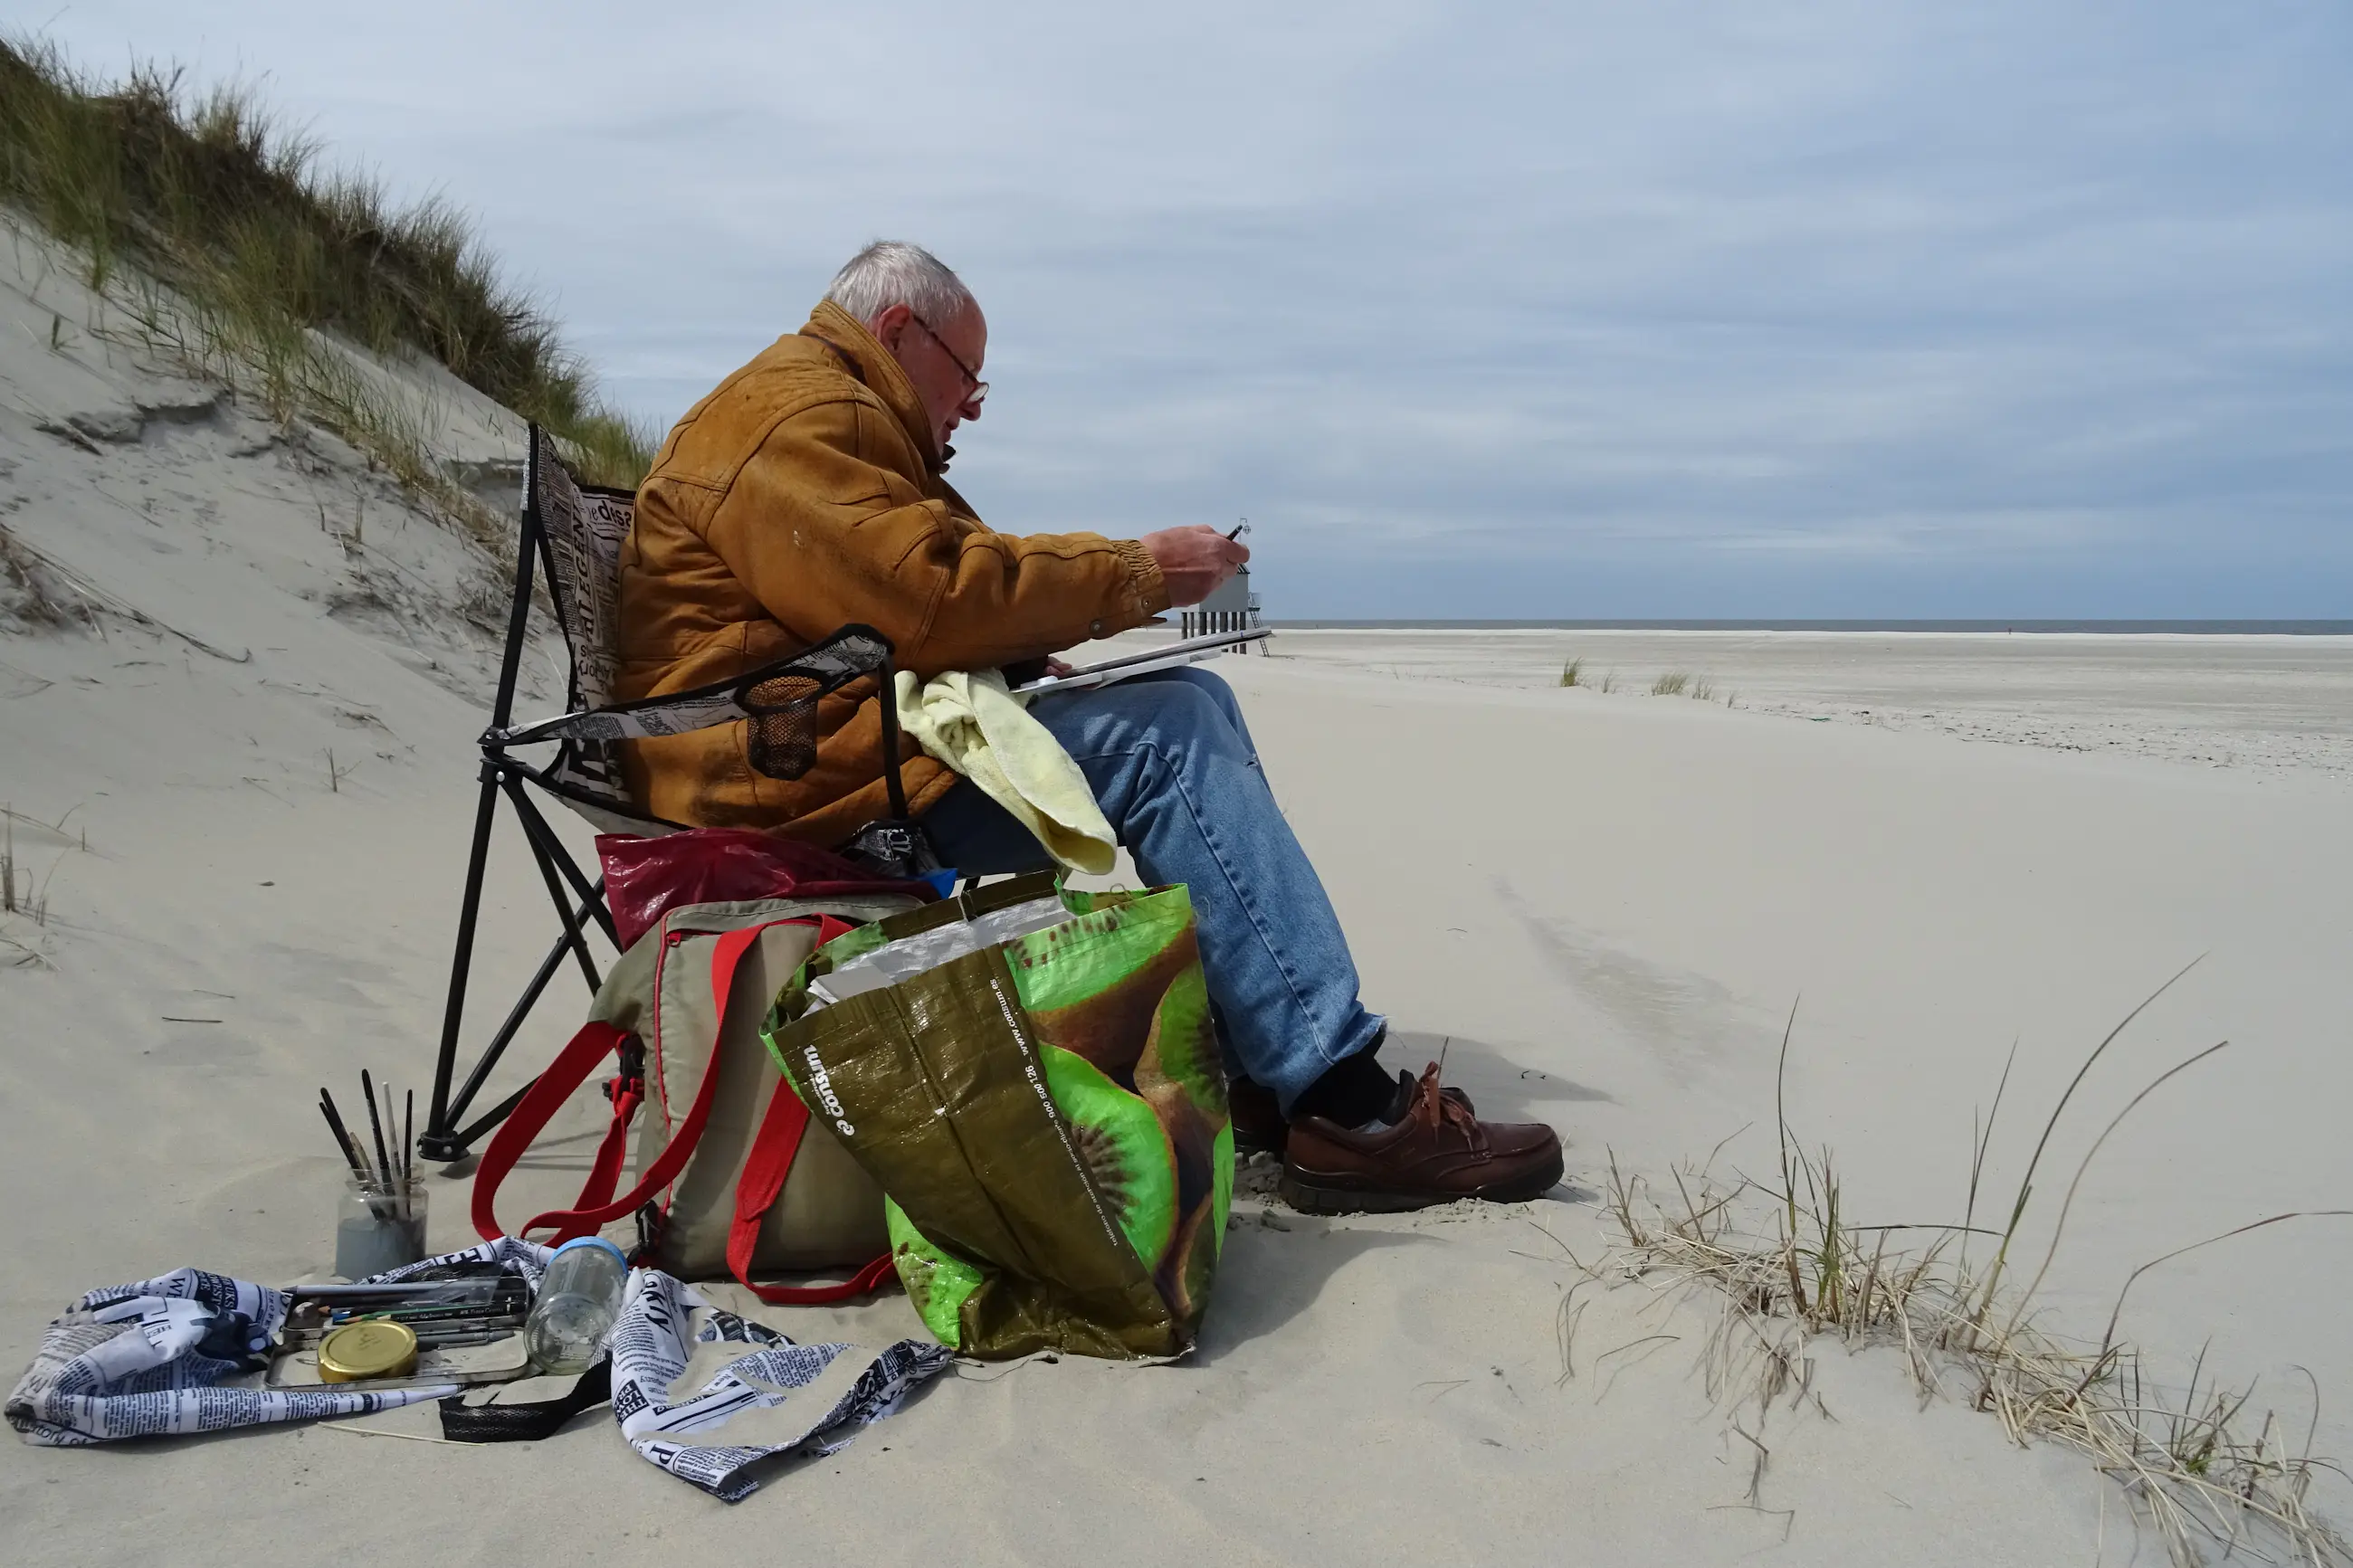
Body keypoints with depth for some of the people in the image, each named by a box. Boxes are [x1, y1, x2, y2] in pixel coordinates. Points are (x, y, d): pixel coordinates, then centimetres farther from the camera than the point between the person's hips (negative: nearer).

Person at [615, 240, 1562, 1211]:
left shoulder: (829, 416, 27)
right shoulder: (793, 418, -10)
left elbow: (931, 592, 23)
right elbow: (932, 598, -21)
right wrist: (1137, 574, -12)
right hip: (788, 776, -11)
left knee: (1194, 704, 4)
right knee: (1162, 734, -21)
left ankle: (1266, 1069, -3)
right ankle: (1346, 1113, -23)